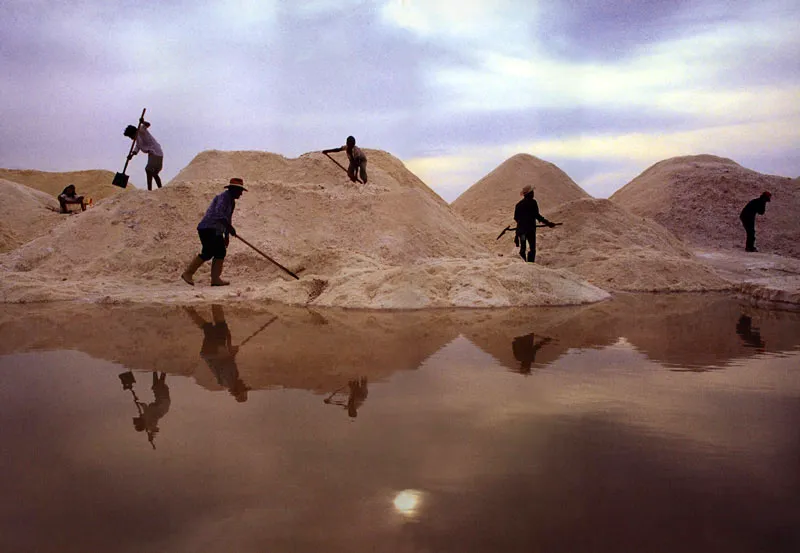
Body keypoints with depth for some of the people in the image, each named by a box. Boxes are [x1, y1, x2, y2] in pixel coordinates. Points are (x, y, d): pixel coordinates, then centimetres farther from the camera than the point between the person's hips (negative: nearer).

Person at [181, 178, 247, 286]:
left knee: (221, 253, 2)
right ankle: (188, 273, -5)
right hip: (207, 229, -10)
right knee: (208, 253, -15)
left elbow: (228, 218, 26)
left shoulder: (231, 201, 18)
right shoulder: (223, 197, -13)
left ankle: (215, 279, 3)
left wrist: (227, 236, 24)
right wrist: (230, 227, -29)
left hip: (216, 231, 10)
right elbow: (219, 214, -28)